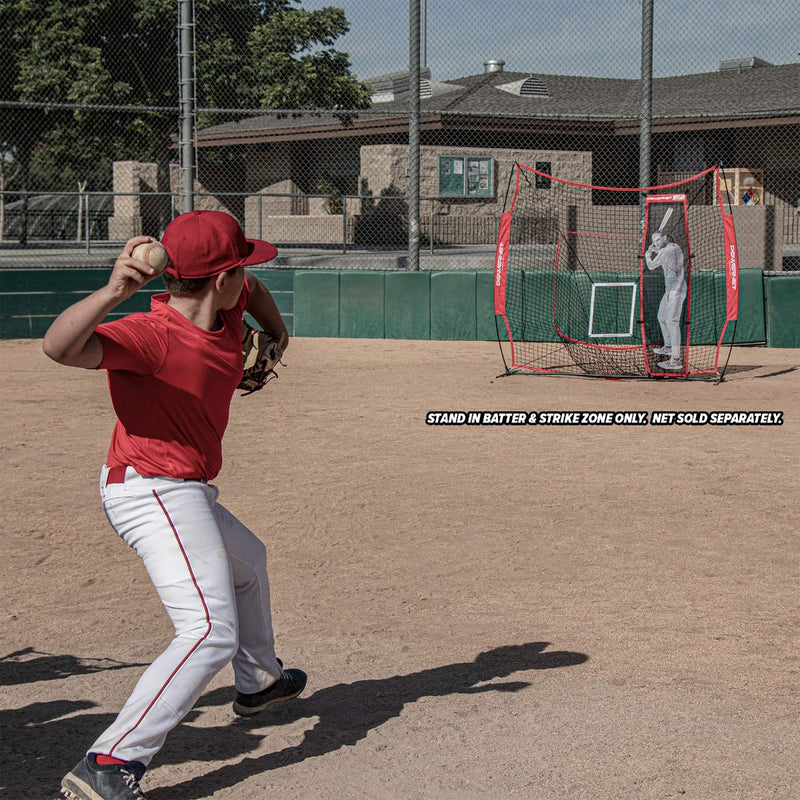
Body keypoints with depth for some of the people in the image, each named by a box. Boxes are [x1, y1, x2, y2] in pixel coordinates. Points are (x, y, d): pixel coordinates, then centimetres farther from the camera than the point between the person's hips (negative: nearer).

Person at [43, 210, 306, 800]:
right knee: (212, 632, -21)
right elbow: (60, 347, -43)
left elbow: (254, 289, 27)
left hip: (188, 495, 10)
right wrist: (112, 292, -54)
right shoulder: (151, 335, -26)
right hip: (153, 492, -10)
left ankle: (259, 681, 61)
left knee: (247, 560, 35)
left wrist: (276, 334, 31)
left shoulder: (228, 316, 1)